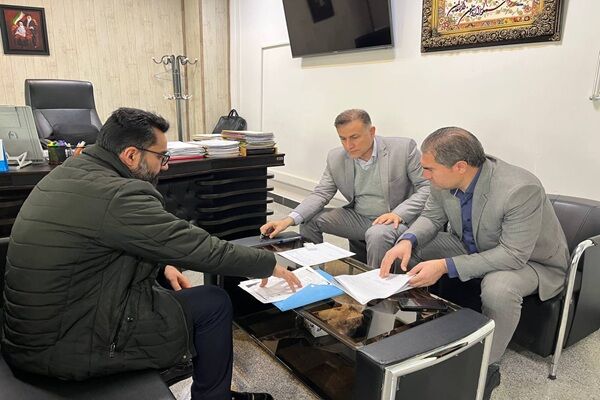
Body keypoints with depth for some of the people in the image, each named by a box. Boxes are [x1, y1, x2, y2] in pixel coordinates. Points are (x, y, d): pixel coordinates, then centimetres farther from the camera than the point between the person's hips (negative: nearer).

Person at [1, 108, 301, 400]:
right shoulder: (118, 195, -26)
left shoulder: (69, 174, 3)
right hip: (71, 347, -9)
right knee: (214, 303, -1)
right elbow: (200, 248, -21)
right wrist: (270, 265, -9)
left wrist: (161, 266, 5)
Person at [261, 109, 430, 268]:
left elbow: (428, 187, -10)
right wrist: (289, 220, -18)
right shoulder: (336, 158, -2)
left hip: (397, 220, -4)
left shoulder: (404, 148, -13)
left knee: (378, 234, -36)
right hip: (358, 218, 5)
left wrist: (399, 214, -24)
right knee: (309, 219, -5)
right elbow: (320, 194, -2)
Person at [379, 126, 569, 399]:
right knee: (411, 247, -6)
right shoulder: (445, 180, -17)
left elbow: (513, 254, -35)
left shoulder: (521, 190, -35)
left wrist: (446, 266, -40)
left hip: (529, 260, -6)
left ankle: (486, 367, -11)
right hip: (474, 247, 6)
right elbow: (431, 217, -2)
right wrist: (408, 241, -25)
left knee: (498, 289, -38)